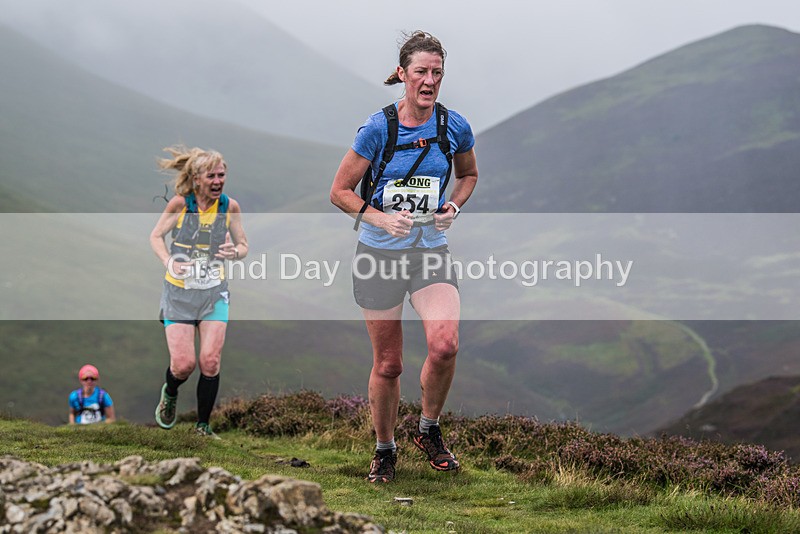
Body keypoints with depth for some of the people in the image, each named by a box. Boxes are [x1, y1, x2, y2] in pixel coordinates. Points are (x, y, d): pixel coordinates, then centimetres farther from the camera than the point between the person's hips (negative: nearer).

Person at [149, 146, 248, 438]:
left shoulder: (230, 206, -4)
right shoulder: (180, 203, -11)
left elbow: (243, 246, 8)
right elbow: (156, 235, 2)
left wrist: (234, 252, -17)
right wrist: (169, 262, -17)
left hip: (214, 292, 2)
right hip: (179, 291, -2)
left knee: (210, 362, -8)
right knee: (183, 364, -8)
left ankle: (203, 425, 8)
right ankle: (170, 394, 29)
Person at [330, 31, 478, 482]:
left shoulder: (455, 127, -2)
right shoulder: (378, 128, -10)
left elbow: (469, 174, 19)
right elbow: (340, 192, -4)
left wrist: (454, 207, 0)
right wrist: (381, 218, -19)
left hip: (431, 251, 2)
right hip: (380, 253, -2)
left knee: (445, 344, -21)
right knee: (388, 364, 3)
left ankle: (430, 431, 4)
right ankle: (385, 450, 26)